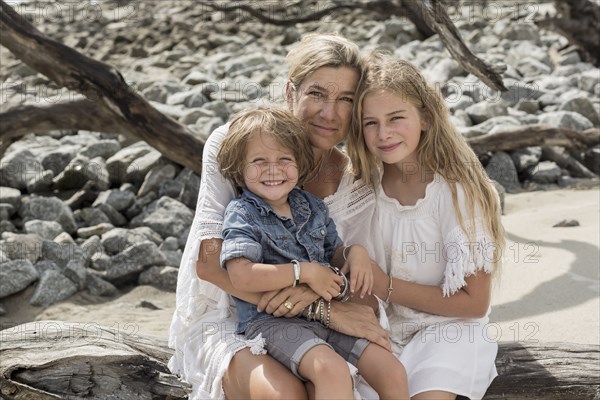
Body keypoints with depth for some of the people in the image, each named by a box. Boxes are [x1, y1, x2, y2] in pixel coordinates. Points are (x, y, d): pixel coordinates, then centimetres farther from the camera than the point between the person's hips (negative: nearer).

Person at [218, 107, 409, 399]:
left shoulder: (313, 207, 14)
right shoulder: (242, 214, -5)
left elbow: (334, 255, 27)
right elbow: (241, 277, -18)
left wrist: (355, 252, 2)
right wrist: (305, 271, -16)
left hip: (325, 316, 6)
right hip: (269, 320, -6)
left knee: (393, 373, -6)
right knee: (332, 370, -34)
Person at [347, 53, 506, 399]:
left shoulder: (455, 190, -14)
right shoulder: (365, 184, -1)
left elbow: (474, 303, -11)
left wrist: (389, 288, -16)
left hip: (448, 328, -4)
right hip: (383, 328, 4)